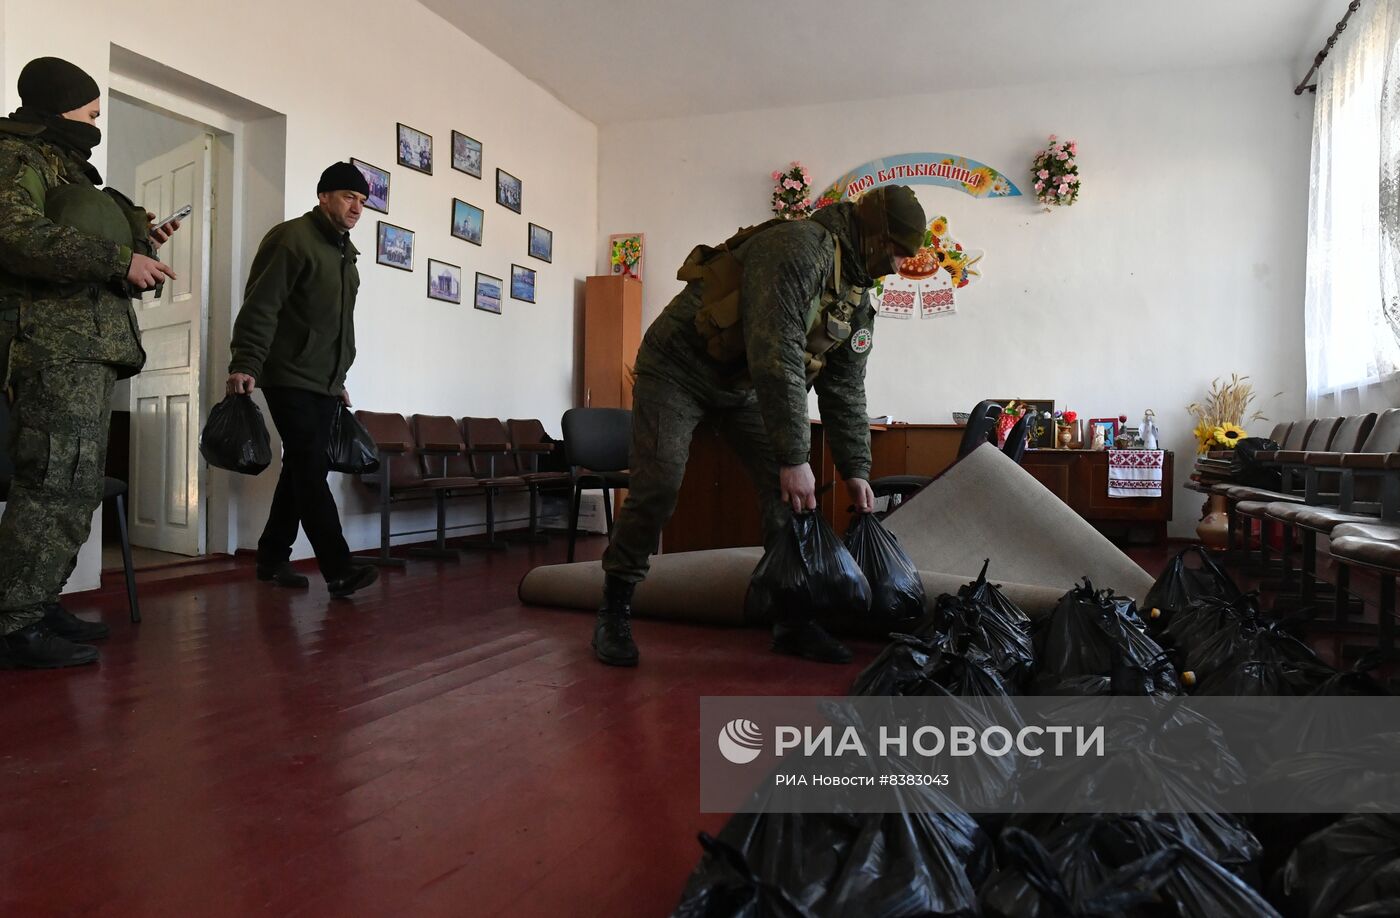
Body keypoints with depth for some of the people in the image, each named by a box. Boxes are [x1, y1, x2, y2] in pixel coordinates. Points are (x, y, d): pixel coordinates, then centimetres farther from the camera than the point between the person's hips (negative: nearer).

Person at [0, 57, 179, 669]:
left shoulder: (61, 165, 27)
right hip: (54, 342, -10)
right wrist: (120, 260, -21)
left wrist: (138, 241, 16)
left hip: (86, 347, 10)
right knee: (60, 485, -15)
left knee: (73, 486, 11)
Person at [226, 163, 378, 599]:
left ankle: (273, 558, 19)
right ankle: (338, 569, -12)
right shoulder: (292, 239, -7)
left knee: (304, 471, 8)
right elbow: (259, 307, -15)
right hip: (291, 380, -8)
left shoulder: (346, 253, 19)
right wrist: (245, 364, -22)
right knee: (311, 471, -10)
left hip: (325, 384, 8)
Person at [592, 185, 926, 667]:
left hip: (743, 383, 8)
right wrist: (793, 457, -33)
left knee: (786, 489, -5)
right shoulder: (799, 247, -27)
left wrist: (855, 469, 0)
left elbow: (844, 388, 5)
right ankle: (614, 611, 3)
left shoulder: (857, 295, 2)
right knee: (657, 488, -16)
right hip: (678, 366, -8)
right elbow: (777, 358, -35)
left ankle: (792, 619, 5)